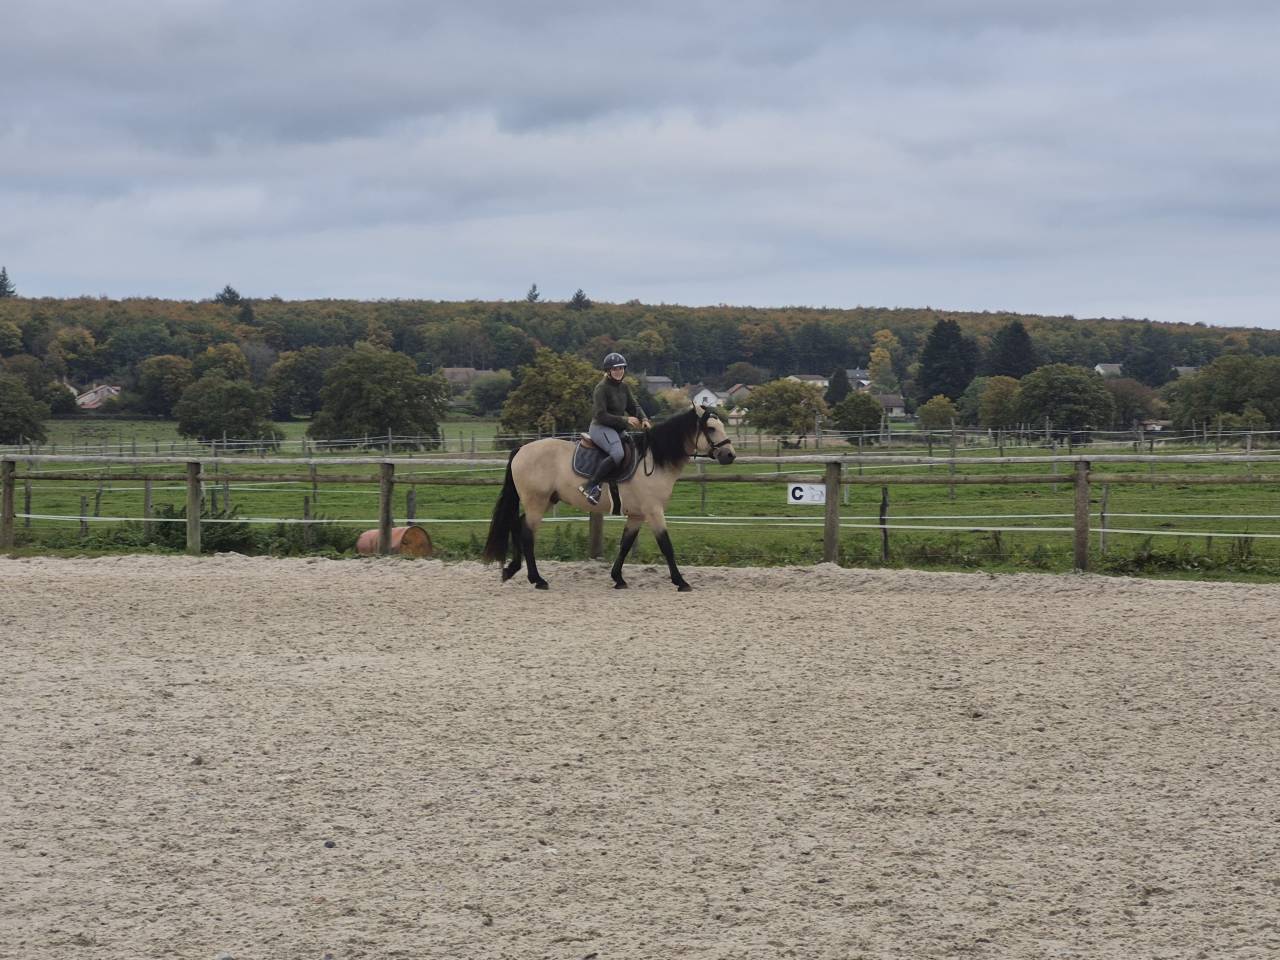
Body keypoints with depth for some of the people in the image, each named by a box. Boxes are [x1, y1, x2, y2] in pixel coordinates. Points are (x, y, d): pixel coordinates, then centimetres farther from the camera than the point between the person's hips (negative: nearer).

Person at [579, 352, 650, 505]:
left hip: (617, 429, 9)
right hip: (600, 428, -9)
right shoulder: (602, 388, -12)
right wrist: (625, 420, -20)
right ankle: (591, 485, -30)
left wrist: (644, 419, -7)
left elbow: (634, 406, 15)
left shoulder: (624, 387, 12)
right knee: (617, 453, -34)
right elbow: (600, 415, -18)